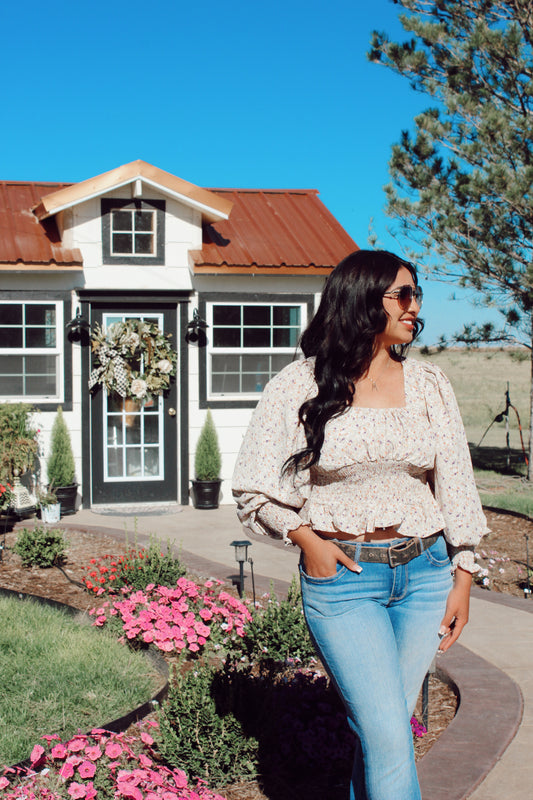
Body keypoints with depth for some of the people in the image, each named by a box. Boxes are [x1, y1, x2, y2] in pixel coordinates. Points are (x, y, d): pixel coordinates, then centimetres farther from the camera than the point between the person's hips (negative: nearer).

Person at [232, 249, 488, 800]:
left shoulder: (429, 386, 7)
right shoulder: (301, 385, -3)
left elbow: (455, 487, 10)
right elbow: (254, 487, 2)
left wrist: (463, 577, 7)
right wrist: (306, 538, -9)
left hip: (424, 573, 4)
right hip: (341, 576, -3)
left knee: (384, 727, 10)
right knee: (388, 740, -8)